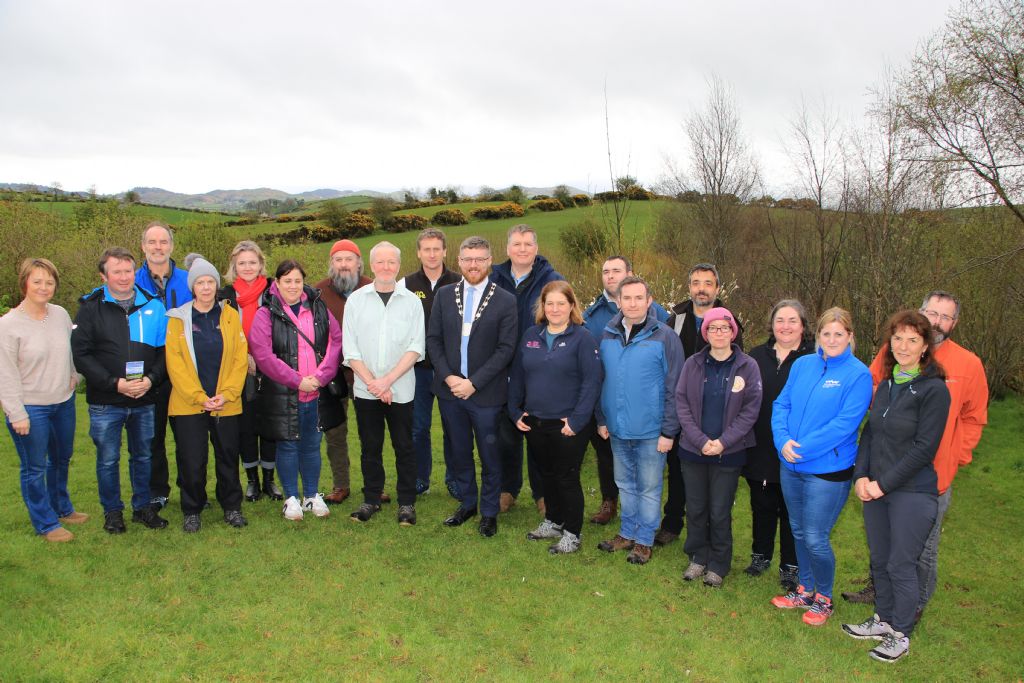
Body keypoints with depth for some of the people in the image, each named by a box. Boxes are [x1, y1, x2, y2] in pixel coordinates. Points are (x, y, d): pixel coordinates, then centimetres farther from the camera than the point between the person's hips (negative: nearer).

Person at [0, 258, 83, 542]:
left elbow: (73, 346, 17)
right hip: (30, 409, -6)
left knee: (62, 459, 22)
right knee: (34, 468, 7)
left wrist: (73, 374, 6)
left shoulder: (61, 314, -2)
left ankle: (62, 508, 42)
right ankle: (46, 523, 23)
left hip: (63, 403, 6)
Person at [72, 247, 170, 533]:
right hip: (105, 402, -2)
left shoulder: (152, 306, 2)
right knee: (108, 460, 10)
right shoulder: (90, 307, -3)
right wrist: (115, 383, -17)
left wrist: (151, 379, -13)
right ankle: (112, 511, 27)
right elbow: (81, 354, -8)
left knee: (143, 456, 14)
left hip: (145, 400, 2)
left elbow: (164, 349, 4)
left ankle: (143, 506, 29)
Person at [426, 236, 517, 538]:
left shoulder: (505, 301, -6)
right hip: (450, 389, 3)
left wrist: (473, 383, -15)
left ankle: (489, 512, 27)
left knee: (489, 456, 9)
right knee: (459, 452, 16)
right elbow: (433, 339, 4)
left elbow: (506, 348, -10)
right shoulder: (444, 295, 4)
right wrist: (448, 377, -9)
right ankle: (467, 503, 35)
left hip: (485, 394, -3)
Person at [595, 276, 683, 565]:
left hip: (651, 432, -5)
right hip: (617, 430, 5)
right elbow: (600, 381, 12)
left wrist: (669, 431, -12)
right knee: (625, 484, 19)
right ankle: (627, 533, 35)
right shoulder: (608, 335, 3)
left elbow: (674, 388, -11)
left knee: (649, 488, 9)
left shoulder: (664, 336, -11)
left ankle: (644, 540, 24)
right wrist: (602, 419, 9)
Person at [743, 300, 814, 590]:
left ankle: (790, 566, 25)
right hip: (760, 449, 3)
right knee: (762, 505, 16)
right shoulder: (757, 356, 5)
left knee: (791, 510, 10)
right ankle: (761, 555, 34)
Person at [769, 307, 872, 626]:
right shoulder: (802, 365, 5)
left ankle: (823, 598, 25)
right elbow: (781, 405, 5)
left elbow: (845, 423, -18)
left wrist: (802, 448, -19)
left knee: (815, 539, 1)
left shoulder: (858, 374, -11)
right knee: (799, 533, 18)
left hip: (828, 469, -5)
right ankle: (806, 590, 37)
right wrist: (783, 440, -12)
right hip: (791, 467, 5)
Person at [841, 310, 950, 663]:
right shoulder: (886, 385, 9)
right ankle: (883, 619, 34)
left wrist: (884, 484, -15)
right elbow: (869, 433, 11)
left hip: (912, 493, -6)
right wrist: (861, 476, -2)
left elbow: (924, 448, -16)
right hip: (875, 489, 6)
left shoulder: (933, 389, -12)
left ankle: (900, 634, 21)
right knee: (880, 561, 16)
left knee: (901, 565, 4)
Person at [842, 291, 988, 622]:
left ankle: (915, 606, 31)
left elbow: (973, 419, 2)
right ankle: (879, 587, 41)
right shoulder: (891, 352, -3)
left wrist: (953, 458, -4)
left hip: (933, 477, -2)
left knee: (923, 549, 13)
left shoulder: (968, 364, -6)